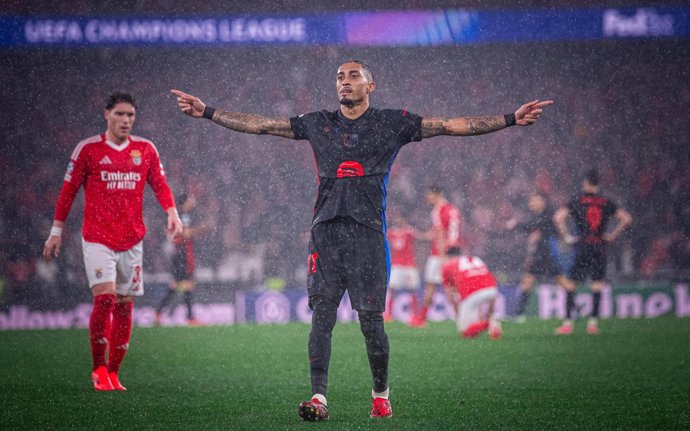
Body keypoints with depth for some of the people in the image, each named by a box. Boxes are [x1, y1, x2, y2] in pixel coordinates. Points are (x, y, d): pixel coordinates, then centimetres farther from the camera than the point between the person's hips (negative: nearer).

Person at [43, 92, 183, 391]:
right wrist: (56, 231, 5)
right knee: (105, 297, -18)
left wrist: (172, 212, -9)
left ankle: (112, 373, 12)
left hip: (132, 240, 4)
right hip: (97, 239, -4)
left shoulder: (145, 149, 7)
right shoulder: (88, 149, -1)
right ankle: (98, 368, -5)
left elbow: (160, 184, 9)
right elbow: (69, 190, 4)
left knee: (125, 305, 3)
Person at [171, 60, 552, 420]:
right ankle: (319, 397, -10)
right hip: (326, 230, 2)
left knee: (371, 321, -2)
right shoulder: (317, 124, 15)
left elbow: (452, 126, 3)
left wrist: (511, 119, -4)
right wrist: (207, 113, 11)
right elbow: (261, 125, 15)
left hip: (368, 231, -2)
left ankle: (380, 394, 16)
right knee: (321, 315, -7)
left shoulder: (392, 124, 8)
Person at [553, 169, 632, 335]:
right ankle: (593, 323, 3)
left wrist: (566, 237, -4)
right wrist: (613, 235, 9)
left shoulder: (577, 200, -1)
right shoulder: (605, 202, 5)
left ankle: (568, 323, 0)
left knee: (569, 284, 6)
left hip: (582, 247, -2)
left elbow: (558, 217, -12)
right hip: (600, 247, 2)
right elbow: (626, 218, 4)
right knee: (597, 287, 9)